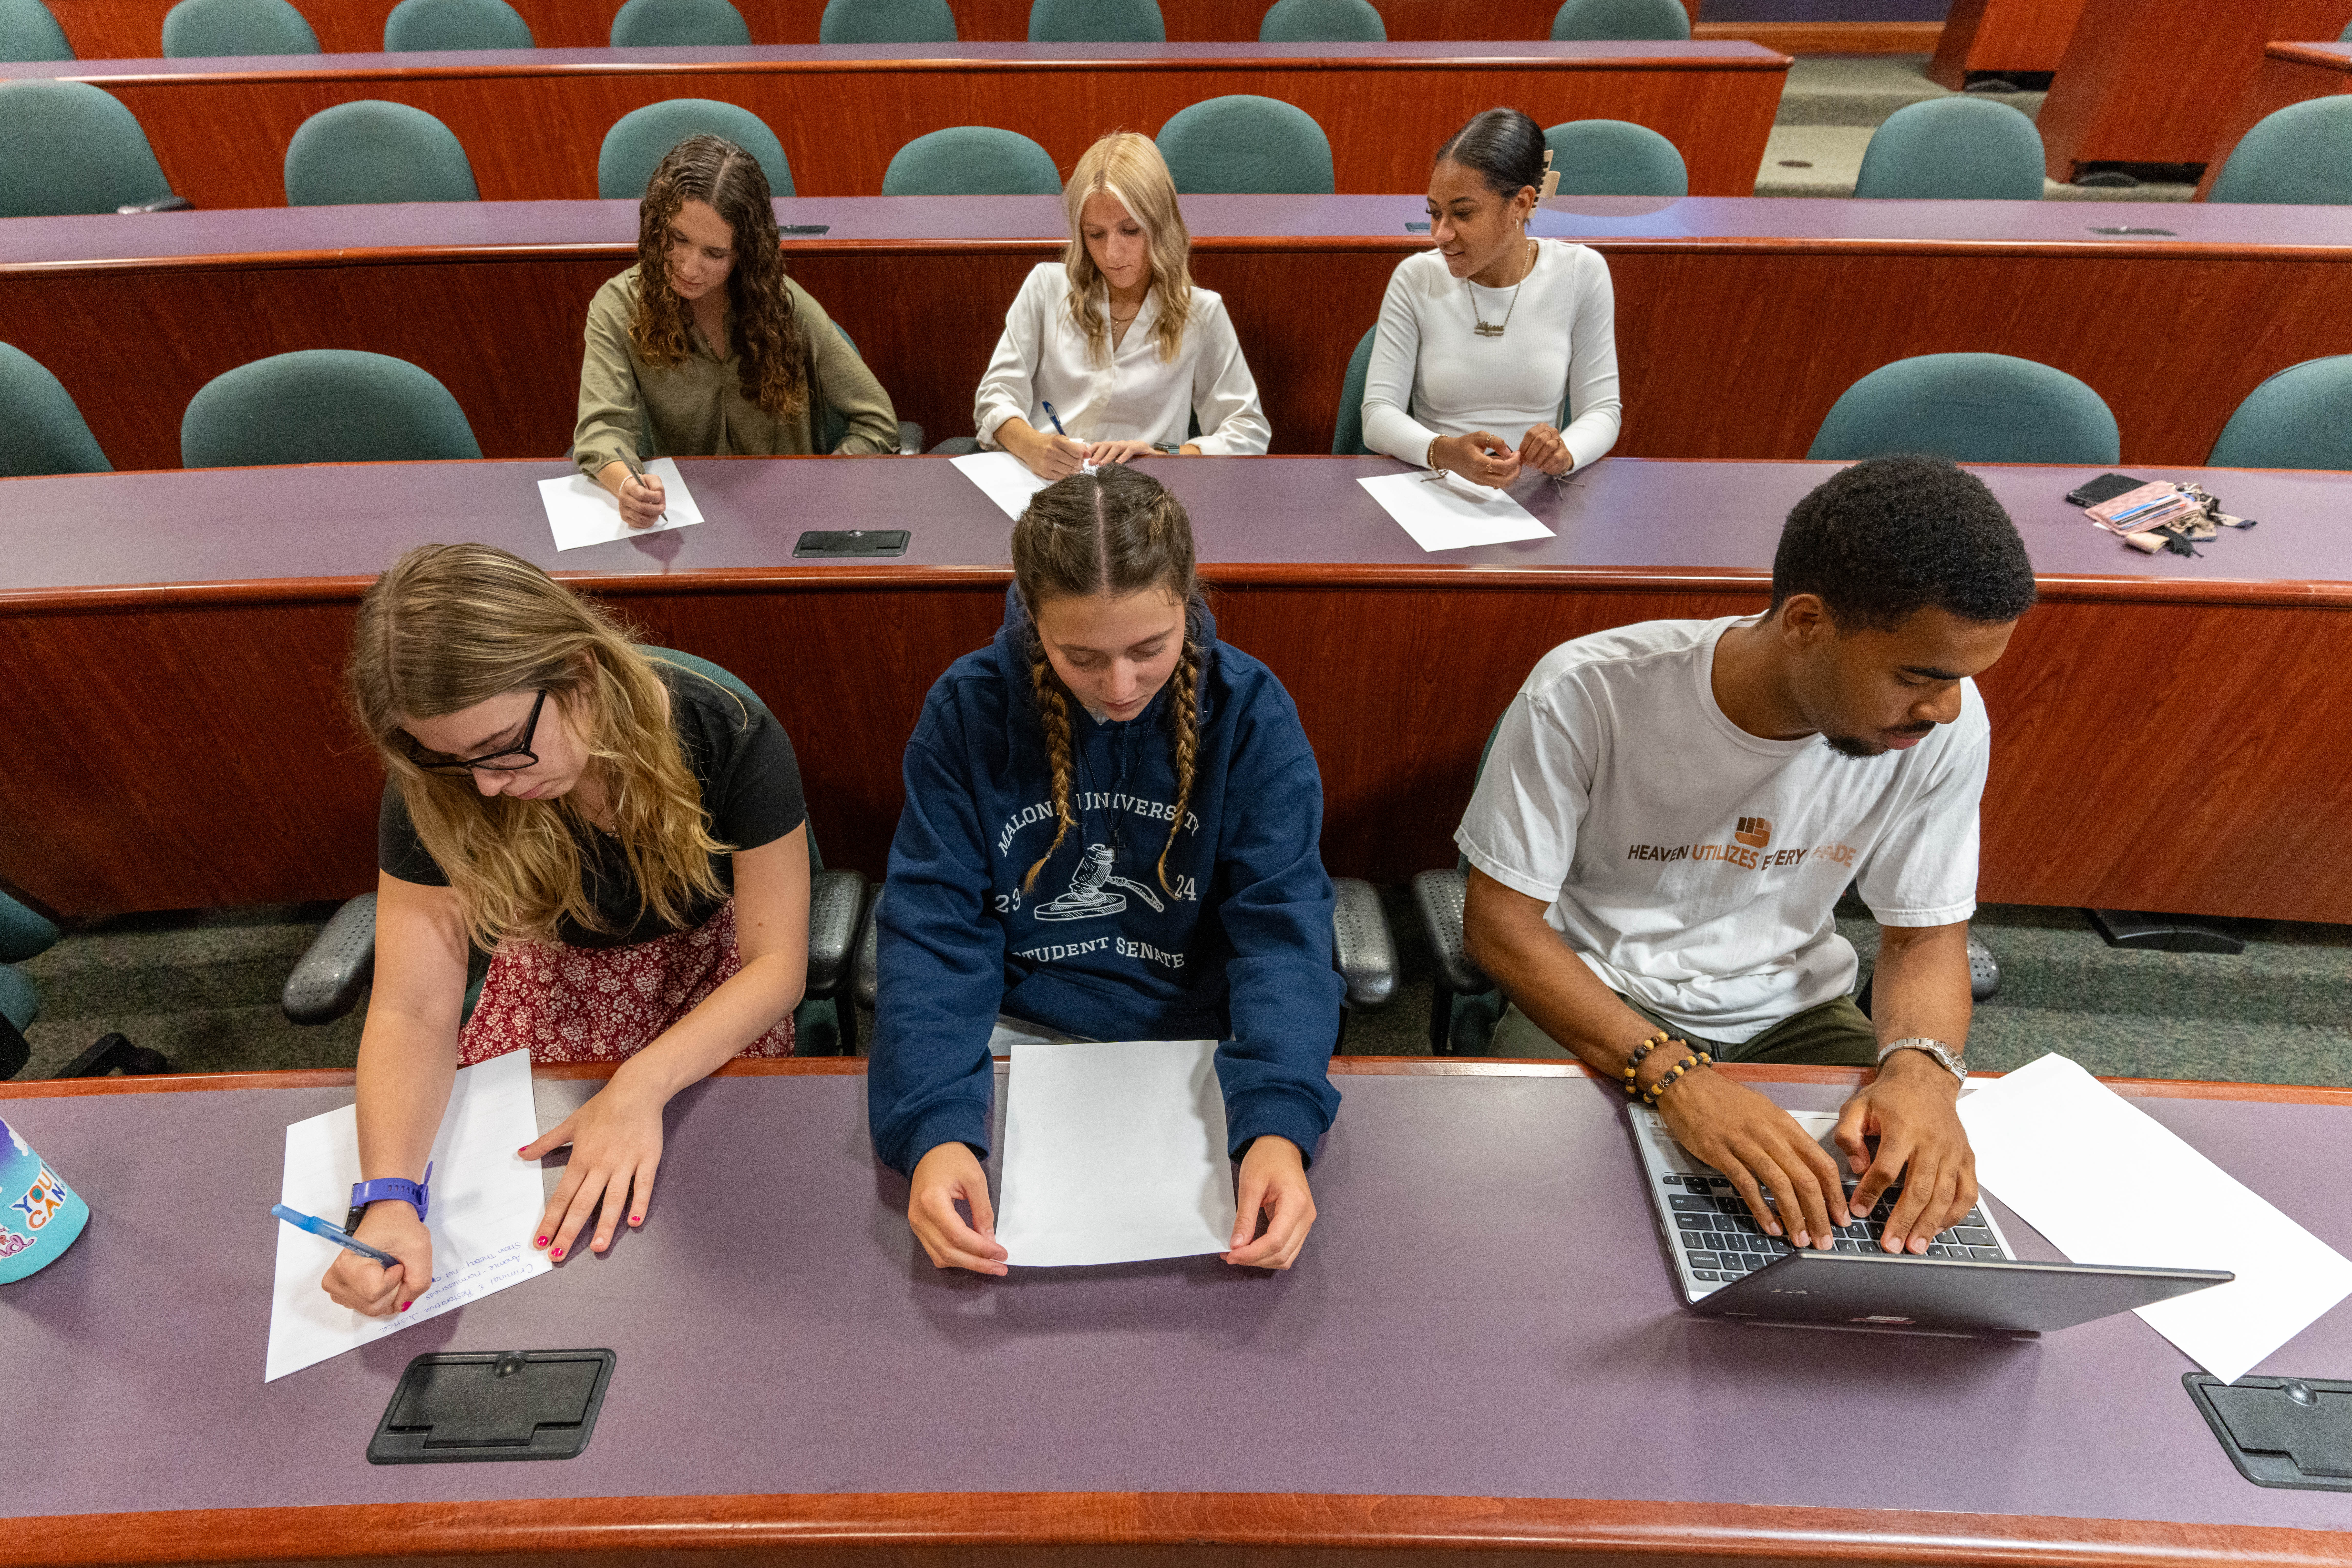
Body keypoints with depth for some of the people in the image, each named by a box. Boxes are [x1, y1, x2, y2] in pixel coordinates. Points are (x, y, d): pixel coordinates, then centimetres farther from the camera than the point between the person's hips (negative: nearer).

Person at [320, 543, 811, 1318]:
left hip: (712, 969, -2)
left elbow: (777, 962, -24)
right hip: (559, 971, 3)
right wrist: (388, 1196, -38)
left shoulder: (727, 738, -31)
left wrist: (641, 1084, -37)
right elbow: (412, 1012, -21)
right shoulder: (435, 788, -23)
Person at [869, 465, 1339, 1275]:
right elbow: (934, 928, -13)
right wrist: (932, 1125, -30)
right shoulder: (966, 710, -10)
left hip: (1197, 1039, 0)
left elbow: (1282, 928, -16)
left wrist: (1280, 1123, -33)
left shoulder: (1251, 712, -12)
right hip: (1017, 1030, 1)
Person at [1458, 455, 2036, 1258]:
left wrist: (1921, 1068, -24)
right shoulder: (1589, 694, -25)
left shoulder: (1946, 725, -13)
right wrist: (1674, 1072, -35)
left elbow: (1927, 935, -1)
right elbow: (1500, 922, -21)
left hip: (1790, 1014, 4)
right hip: (1588, 1006, -3)